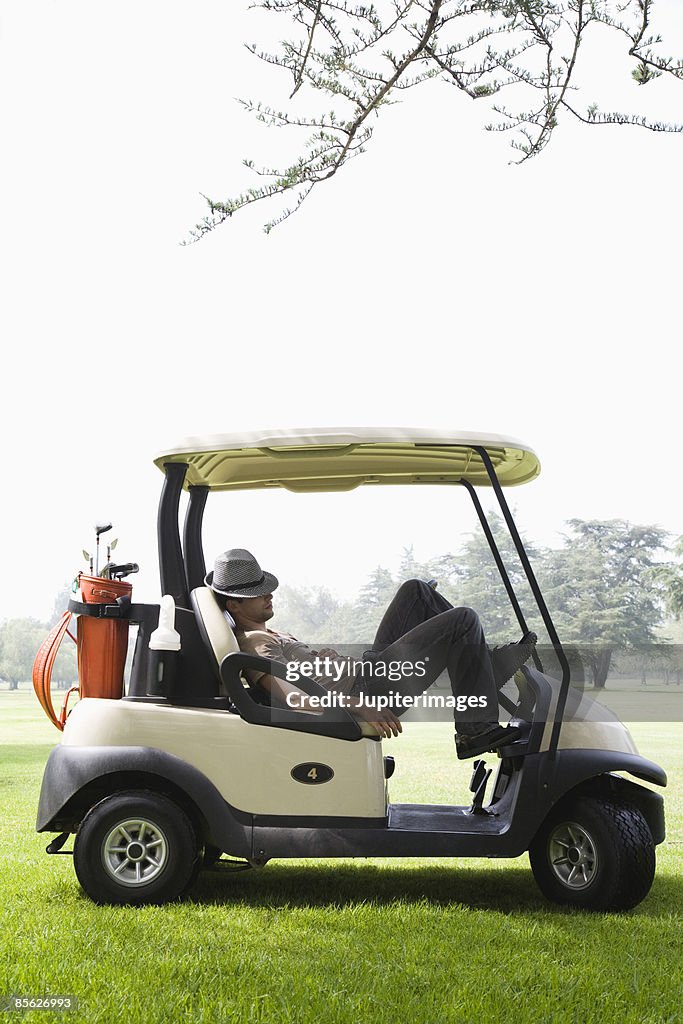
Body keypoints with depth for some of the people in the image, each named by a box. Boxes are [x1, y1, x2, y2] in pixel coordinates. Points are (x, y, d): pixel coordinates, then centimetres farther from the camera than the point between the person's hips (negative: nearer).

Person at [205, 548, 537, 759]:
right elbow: (291, 694, -29)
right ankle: (476, 730, -5)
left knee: (416, 590, 14)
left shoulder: (266, 636, 20)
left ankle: (491, 662, 15)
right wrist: (357, 705, -37)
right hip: (364, 688, -11)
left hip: (365, 669, 11)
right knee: (463, 620, -11)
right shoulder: (253, 643, -13)